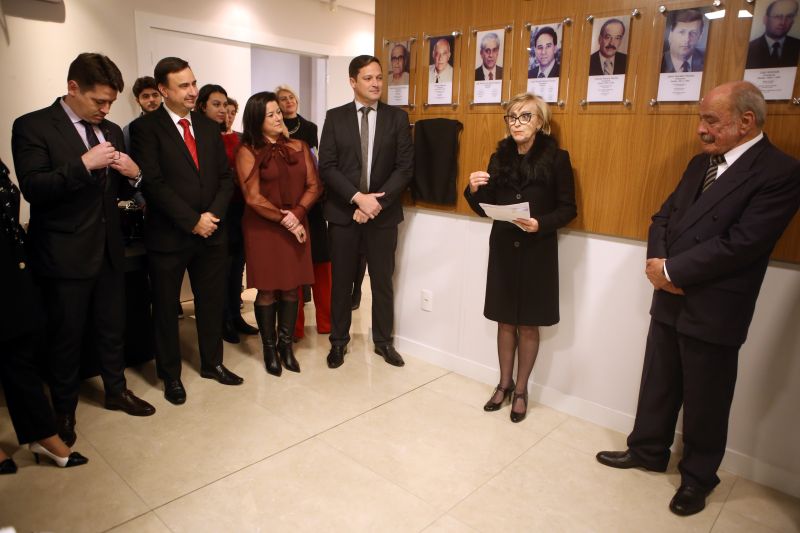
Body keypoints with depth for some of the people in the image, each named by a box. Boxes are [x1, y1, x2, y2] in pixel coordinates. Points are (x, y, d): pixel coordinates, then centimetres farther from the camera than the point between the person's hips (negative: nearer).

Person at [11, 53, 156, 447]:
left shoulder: (111, 131, 10)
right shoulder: (32, 127, -7)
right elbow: (33, 189, -18)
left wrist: (133, 175, -6)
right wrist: (84, 163, -26)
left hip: (108, 249, 5)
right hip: (64, 254, -5)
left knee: (112, 327, 16)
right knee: (66, 336, 9)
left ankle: (116, 391, 35)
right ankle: (64, 410, 27)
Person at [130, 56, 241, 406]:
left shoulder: (208, 126, 10)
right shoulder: (146, 127, -6)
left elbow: (225, 177, 7)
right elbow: (153, 184, -14)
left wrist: (213, 214, -8)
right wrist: (192, 221, -16)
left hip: (211, 232, 4)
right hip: (168, 236, -4)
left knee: (212, 302, 14)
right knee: (165, 308, 9)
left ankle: (211, 363, 32)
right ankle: (170, 375, 27)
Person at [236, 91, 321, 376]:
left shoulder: (299, 147, 8)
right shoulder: (248, 152, -4)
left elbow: (314, 185, 3)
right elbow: (253, 197, -10)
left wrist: (297, 213, -12)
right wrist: (284, 220, -10)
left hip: (296, 227, 3)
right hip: (262, 229, -3)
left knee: (291, 287, 6)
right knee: (267, 290, 3)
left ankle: (286, 345, 20)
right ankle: (269, 348, 18)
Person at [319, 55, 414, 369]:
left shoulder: (397, 117, 4)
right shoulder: (335, 117, 3)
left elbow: (405, 166, -3)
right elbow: (327, 166, -4)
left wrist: (377, 201, -13)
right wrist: (358, 197, -16)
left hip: (383, 213, 0)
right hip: (343, 212, 0)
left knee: (382, 281, 9)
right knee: (341, 281, 9)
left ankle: (383, 341, 25)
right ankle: (339, 340, 25)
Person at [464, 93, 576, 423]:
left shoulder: (556, 158, -5)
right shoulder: (500, 158, 6)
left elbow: (568, 208, -5)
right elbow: (486, 209, 7)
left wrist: (541, 224, -22)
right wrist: (474, 191, -13)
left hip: (537, 253, -3)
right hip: (503, 249, 3)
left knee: (528, 324, 8)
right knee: (505, 320, 12)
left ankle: (521, 390, 24)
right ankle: (504, 383, 29)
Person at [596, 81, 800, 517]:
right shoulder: (700, 163, 10)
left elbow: (741, 243, -23)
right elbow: (663, 216, 10)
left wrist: (671, 270, -17)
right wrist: (657, 261, -9)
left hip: (714, 311, -7)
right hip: (670, 299, 7)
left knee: (704, 401, 11)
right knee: (657, 384, 19)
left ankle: (698, 477, 32)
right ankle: (648, 450, 39)